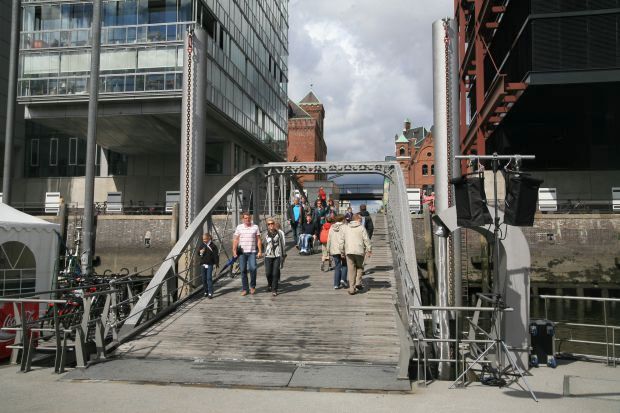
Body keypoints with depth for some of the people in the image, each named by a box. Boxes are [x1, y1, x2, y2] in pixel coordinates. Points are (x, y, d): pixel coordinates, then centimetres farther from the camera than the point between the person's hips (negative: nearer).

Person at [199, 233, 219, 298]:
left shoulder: (213, 246, -5)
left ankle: (210, 293, -11)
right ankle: (206, 291, 21)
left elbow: (216, 255, -5)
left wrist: (216, 263, -10)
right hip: (203, 264, 5)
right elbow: (198, 252, 15)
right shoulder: (201, 245, 7)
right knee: (204, 279, 9)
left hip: (210, 264, -5)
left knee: (209, 278, -10)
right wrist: (200, 252, -9)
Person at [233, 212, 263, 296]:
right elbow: (235, 240, 7)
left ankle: (252, 286, 7)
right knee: (243, 270, 2)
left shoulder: (255, 227, 7)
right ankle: (244, 289, 11)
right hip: (242, 252, 1)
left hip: (252, 252, -1)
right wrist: (234, 250, -3)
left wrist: (260, 251, 0)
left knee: (253, 268, -13)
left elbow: (258, 240, 7)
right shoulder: (239, 227, 8)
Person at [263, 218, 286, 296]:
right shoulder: (266, 234, 8)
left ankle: (274, 290, 7)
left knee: (275, 273, -4)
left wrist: (283, 254, 4)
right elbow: (264, 244, 15)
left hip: (277, 255, -2)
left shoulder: (279, 233, 3)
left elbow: (282, 244, 6)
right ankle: (270, 284, 30)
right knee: (268, 273, -1)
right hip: (268, 256, 2)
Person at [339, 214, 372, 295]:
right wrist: (369, 250, -1)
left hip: (349, 252, 3)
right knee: (359, 267, 16)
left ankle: (351, 288, 5)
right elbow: (366, 240, -6)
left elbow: (342, 240, 11)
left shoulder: (347, 228, 11)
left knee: (351, 270, 6)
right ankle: (358, 283, 2)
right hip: (359, 251, -3)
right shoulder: (361, 228, -1)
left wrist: (342, 251, 18)